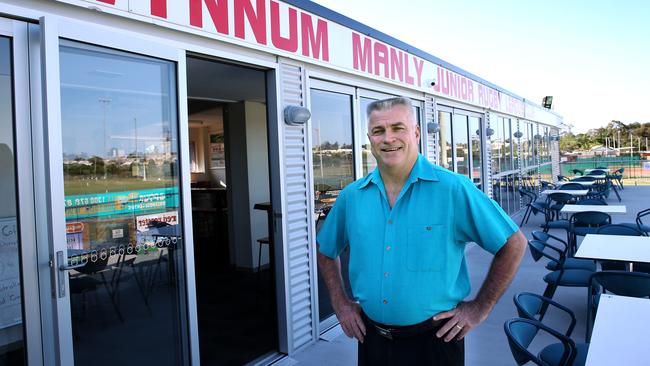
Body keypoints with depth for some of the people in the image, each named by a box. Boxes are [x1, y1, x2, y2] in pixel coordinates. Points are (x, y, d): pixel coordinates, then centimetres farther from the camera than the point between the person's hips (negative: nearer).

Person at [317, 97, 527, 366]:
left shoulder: (453, 189, -13)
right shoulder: (351, 196, -2)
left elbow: (513, 243, -6)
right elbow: (326, 252, 13)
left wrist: (480, 308, -7)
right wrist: (340, 304, 5)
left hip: (435, 339, -3)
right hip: (371, 338, 3)